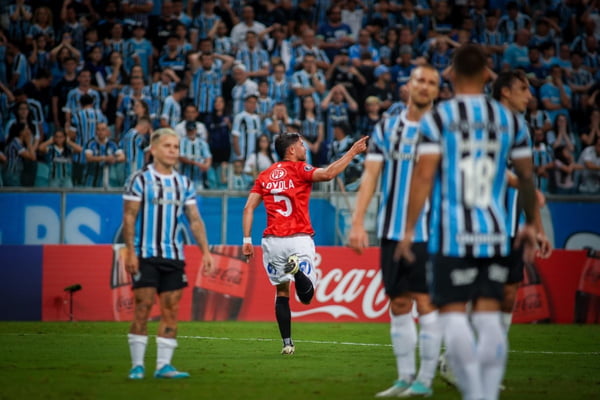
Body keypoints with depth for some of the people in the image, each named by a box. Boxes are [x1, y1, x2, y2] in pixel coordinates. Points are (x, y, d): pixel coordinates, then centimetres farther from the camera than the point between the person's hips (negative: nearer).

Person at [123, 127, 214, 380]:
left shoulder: (184, 184, 12)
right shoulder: (140, 180, -2)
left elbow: (195, 220, 12)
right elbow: (129, 217, -5)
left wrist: (205, 251, 4)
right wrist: (130, 252, -13)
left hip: (174, 256, 5)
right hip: (146, 255, -5)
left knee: (171, 309, 1)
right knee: (143, 307, -8)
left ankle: (163, 365, 4)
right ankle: (137, 365, -2)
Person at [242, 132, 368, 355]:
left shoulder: (265, 176, 12)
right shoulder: (298, 170, -2)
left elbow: (249, 208, 6)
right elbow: (327, 174, -20)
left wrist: (247, 240, 8)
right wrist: (352, 152, -13)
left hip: (273, 241, 4)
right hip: (299, 240, -4)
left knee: (281, 293, 14)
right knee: (306, 295, -2)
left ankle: (287, 343, 6)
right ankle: (297, 269, -33)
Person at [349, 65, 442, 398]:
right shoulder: (385, 129, 9)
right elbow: (370, 176, 5)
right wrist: (358, 222, -4)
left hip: (427, 230, -3)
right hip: (391, 230, 3)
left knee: (425, 302, -6)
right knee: (398, 304, 7)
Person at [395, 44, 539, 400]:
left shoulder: (438, 118, -3)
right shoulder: (509, 120, 8)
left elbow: (424, 175, -9)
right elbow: (527, 176, 12)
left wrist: (409, 229, -4)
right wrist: (531, 224, 25)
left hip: (452, 233, -3)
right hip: (495, 233, 4)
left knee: (454, 313, -1)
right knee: (489, 315, 7)